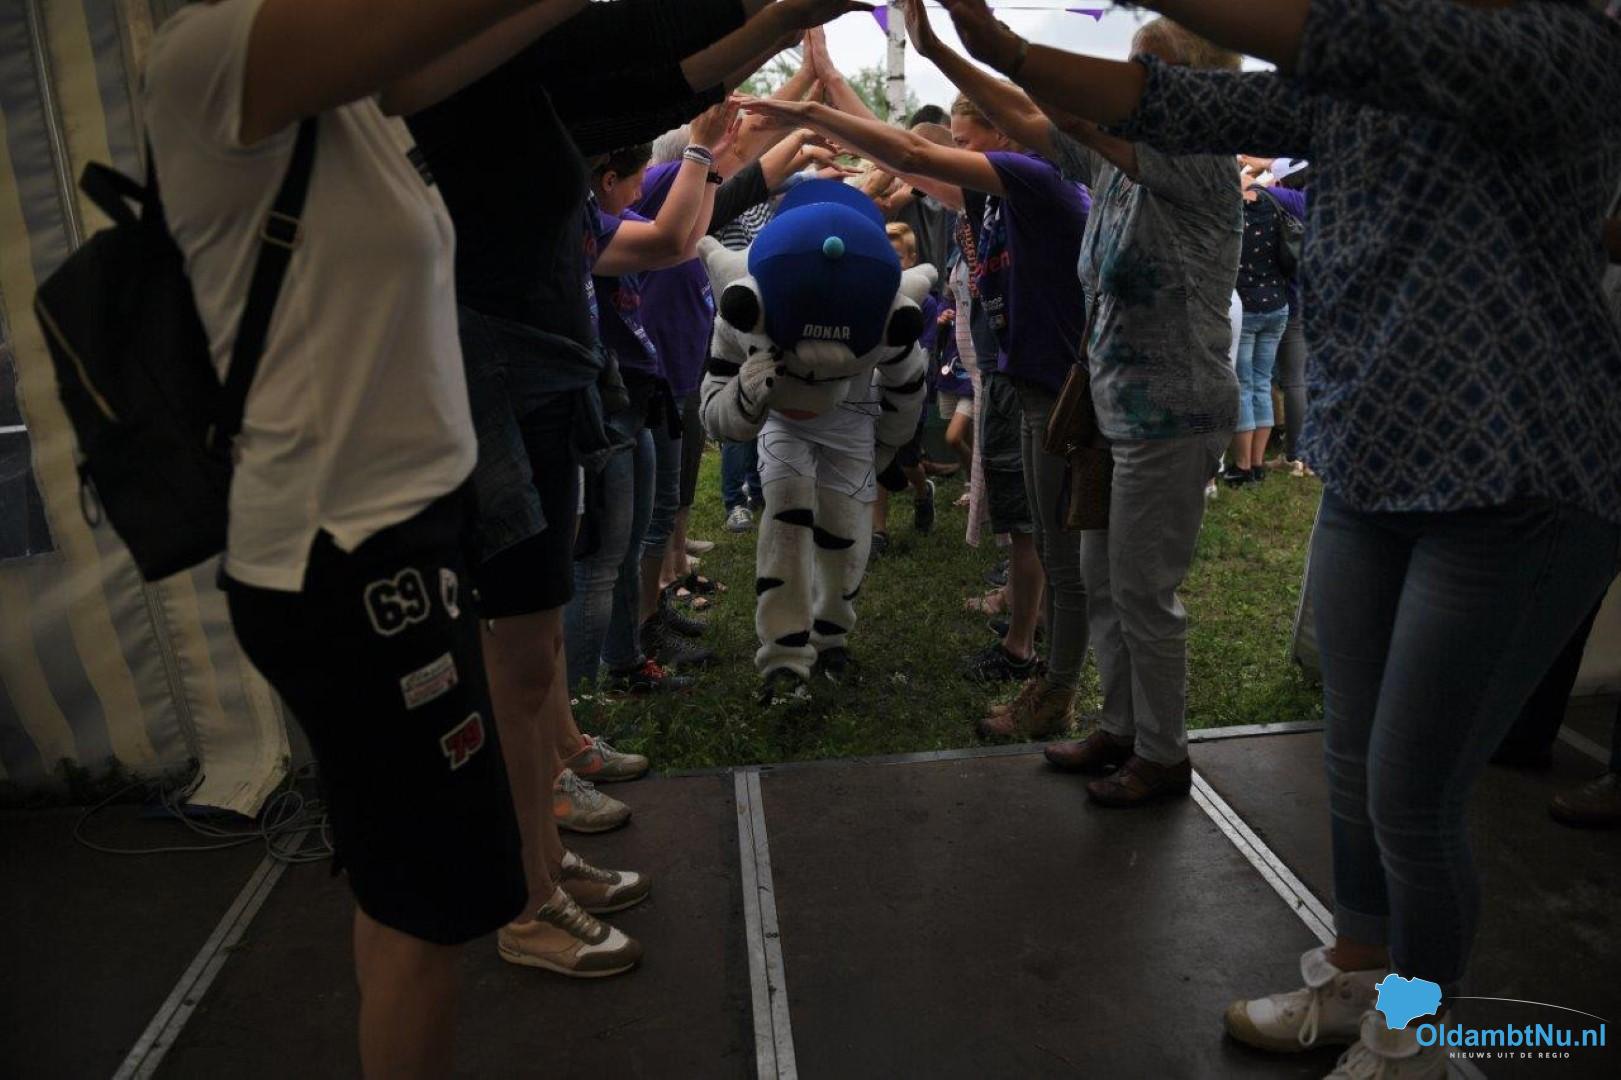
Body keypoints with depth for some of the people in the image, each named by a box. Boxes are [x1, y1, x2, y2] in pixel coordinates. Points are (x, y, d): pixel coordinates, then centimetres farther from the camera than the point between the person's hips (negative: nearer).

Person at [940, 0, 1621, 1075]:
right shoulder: (1343, 89, 7)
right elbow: (1173, 106, 2)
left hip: (1519, 491, -6)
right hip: (1368, 479, 7)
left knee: (1412, 804, 1)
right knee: (1354, 763, 16)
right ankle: (1354, 981, 40)